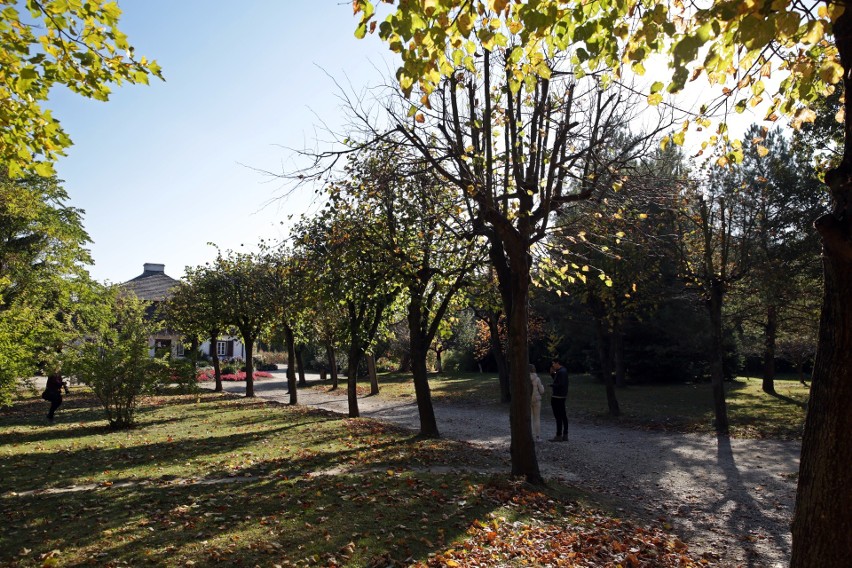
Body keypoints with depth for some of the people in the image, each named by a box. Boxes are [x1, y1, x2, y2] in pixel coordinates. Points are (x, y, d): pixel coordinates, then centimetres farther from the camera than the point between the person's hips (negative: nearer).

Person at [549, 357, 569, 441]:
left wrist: (552, 385, -10)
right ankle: (565, 435, 17)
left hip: (557, 397, -10)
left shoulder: (561, 372, -17)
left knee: (558, 417, -6)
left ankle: (559, 436, -2)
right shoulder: (564, 370, 14)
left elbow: (560, 385, -25)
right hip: (562, 396, 10)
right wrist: (552, 373, 10)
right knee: (563, 416, 12)